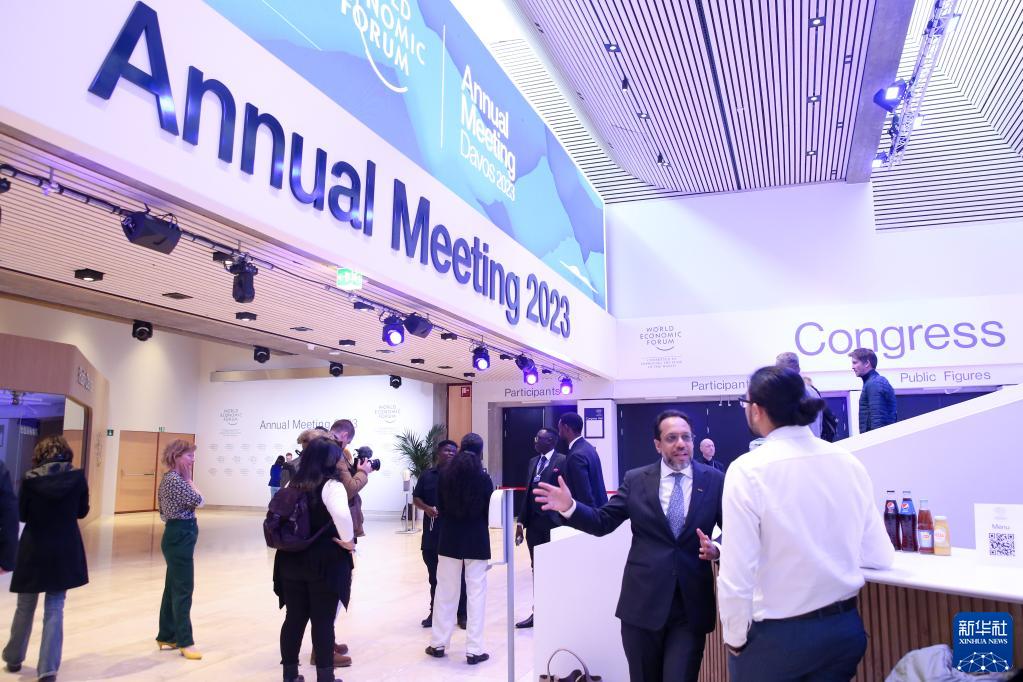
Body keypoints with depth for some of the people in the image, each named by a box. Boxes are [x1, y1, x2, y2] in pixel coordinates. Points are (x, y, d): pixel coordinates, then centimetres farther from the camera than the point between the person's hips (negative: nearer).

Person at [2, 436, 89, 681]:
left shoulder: (30, 478, -10)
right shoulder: (77, 477, -8)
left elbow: (22, 514, 0)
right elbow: (82, 511, 3)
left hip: (34, 550, 0)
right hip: (65, 551, 0)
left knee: (25, 607, 18)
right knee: (54, 609, 6)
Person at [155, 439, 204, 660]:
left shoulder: (171, 478, 14)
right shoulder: (175, 479, -18)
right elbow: (198, 500, -18)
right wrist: (189, 479, -8)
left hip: (177, 535, 11)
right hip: (180, 536, -11)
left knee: (173, 588, 16)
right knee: (183, 590, -4)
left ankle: (166, 636, 25)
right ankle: (185, 642, 2)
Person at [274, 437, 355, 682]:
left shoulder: (294, 484, 7)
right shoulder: (331, 485, -14)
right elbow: (341, 515, -32)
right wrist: (348, 541, -18)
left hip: (292, 560, 6)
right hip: (325, 562, -6)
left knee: (294, 618, 14)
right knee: (323, 621, 3)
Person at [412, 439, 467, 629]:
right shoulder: (427, 475, 8)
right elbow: (416, 498, 9)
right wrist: (426, 508, -9)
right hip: (432, 534, 3)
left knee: (458, 576, 2)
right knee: (434, 576, 12)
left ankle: (461, 613, 12)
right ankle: (435, 612, 25)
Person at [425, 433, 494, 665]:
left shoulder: (445, 474, -4)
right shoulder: (484, 478, -10)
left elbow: (440, 508, 4)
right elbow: (489, 512, -1)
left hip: (450, 537, 2)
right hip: (476, 539, -2)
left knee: (445, 591, 12)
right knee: (476, 593, 4)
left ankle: (438, 643, 20)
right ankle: (474, 649, 6)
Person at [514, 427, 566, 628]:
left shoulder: (562, 461, -8)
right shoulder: (533, 462, 13)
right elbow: (527, 493, 13)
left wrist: (564, 522, -15)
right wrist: (521, 521, 9)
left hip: (553, 523, -7)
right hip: (534, 523, 7)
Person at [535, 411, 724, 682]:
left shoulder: (714, 480, 0)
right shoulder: (636, 479, 2)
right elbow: (603, 522, 2)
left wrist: (717, 548, -19)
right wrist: (570, 507, -15)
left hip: (692, 605, -1)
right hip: (643, 602, 1)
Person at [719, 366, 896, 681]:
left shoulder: (748, 470, -18)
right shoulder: (849, 462, -3)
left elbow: (737, 572, -19)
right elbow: (880, 556, 6)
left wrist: (735, 637, -4)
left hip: (777, 635, -4)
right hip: (845, 629, 4)